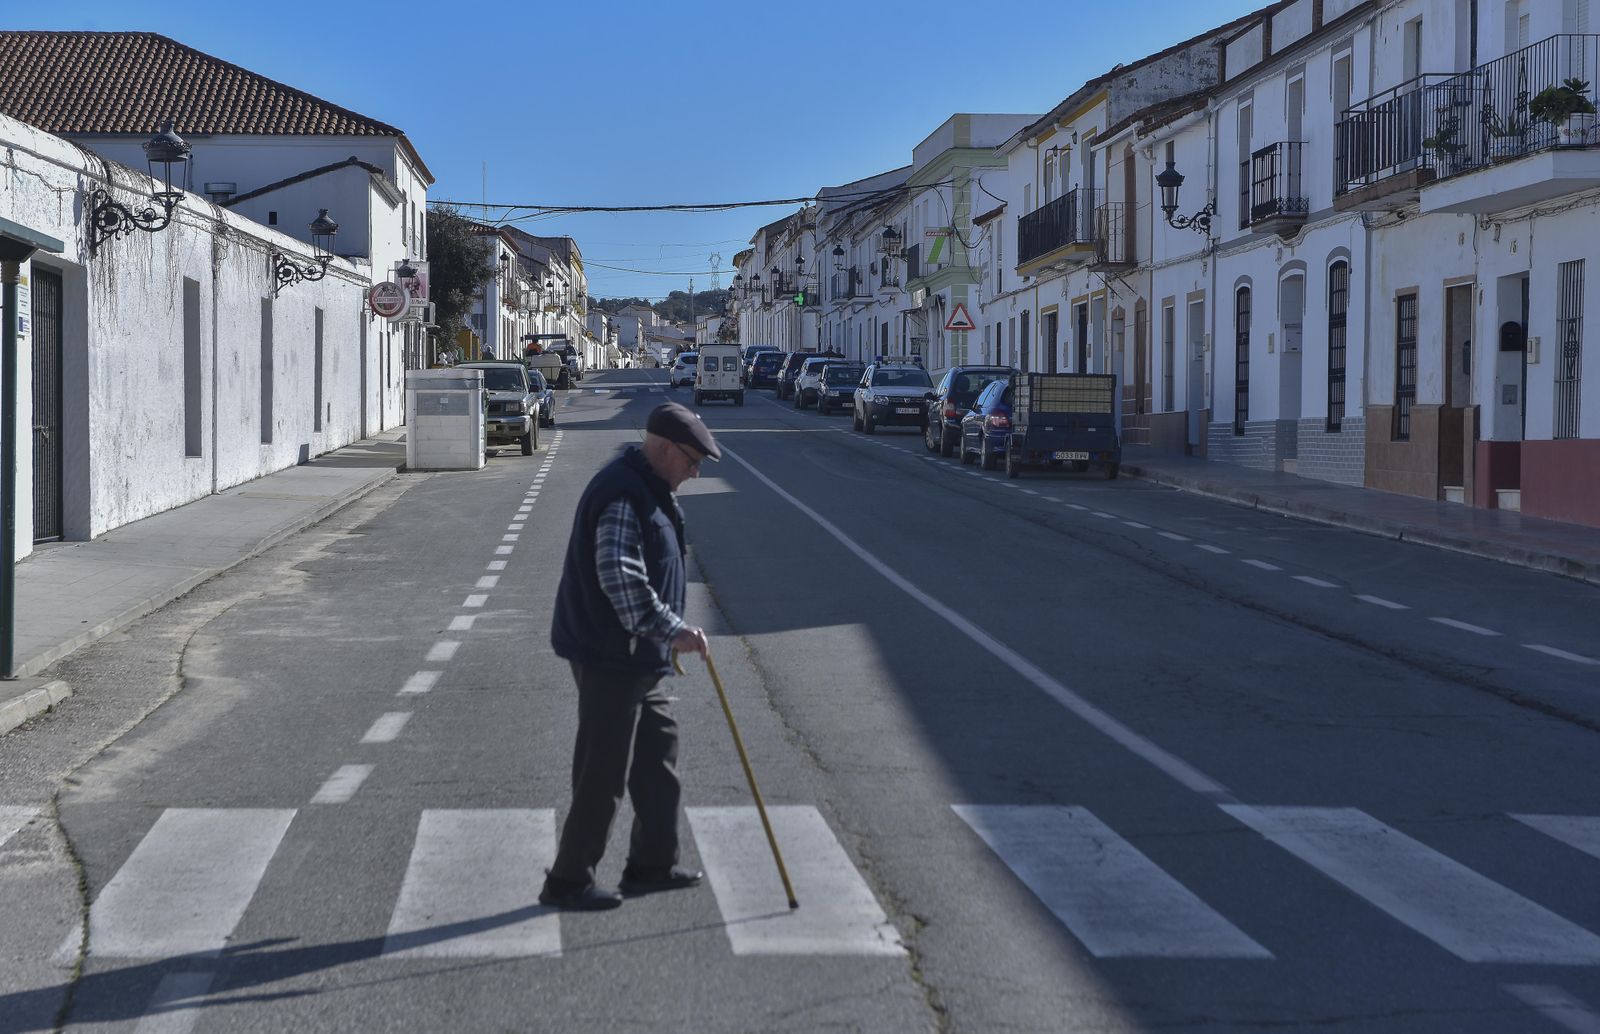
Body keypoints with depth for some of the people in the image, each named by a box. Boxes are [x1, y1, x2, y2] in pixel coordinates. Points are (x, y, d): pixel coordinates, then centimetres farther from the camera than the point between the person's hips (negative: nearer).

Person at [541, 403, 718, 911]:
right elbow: (620, 578, -31)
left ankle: (652, 864, 28)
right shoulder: (623, 496, -21)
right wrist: (671, 629, -30)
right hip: (608, 656, -11)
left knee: (659, 745, 18)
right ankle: (567, 881, 7)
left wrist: (668, 632, 24)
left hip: (634, 656, 11)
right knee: (603, 772, -4)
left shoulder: (649, 490, 14)